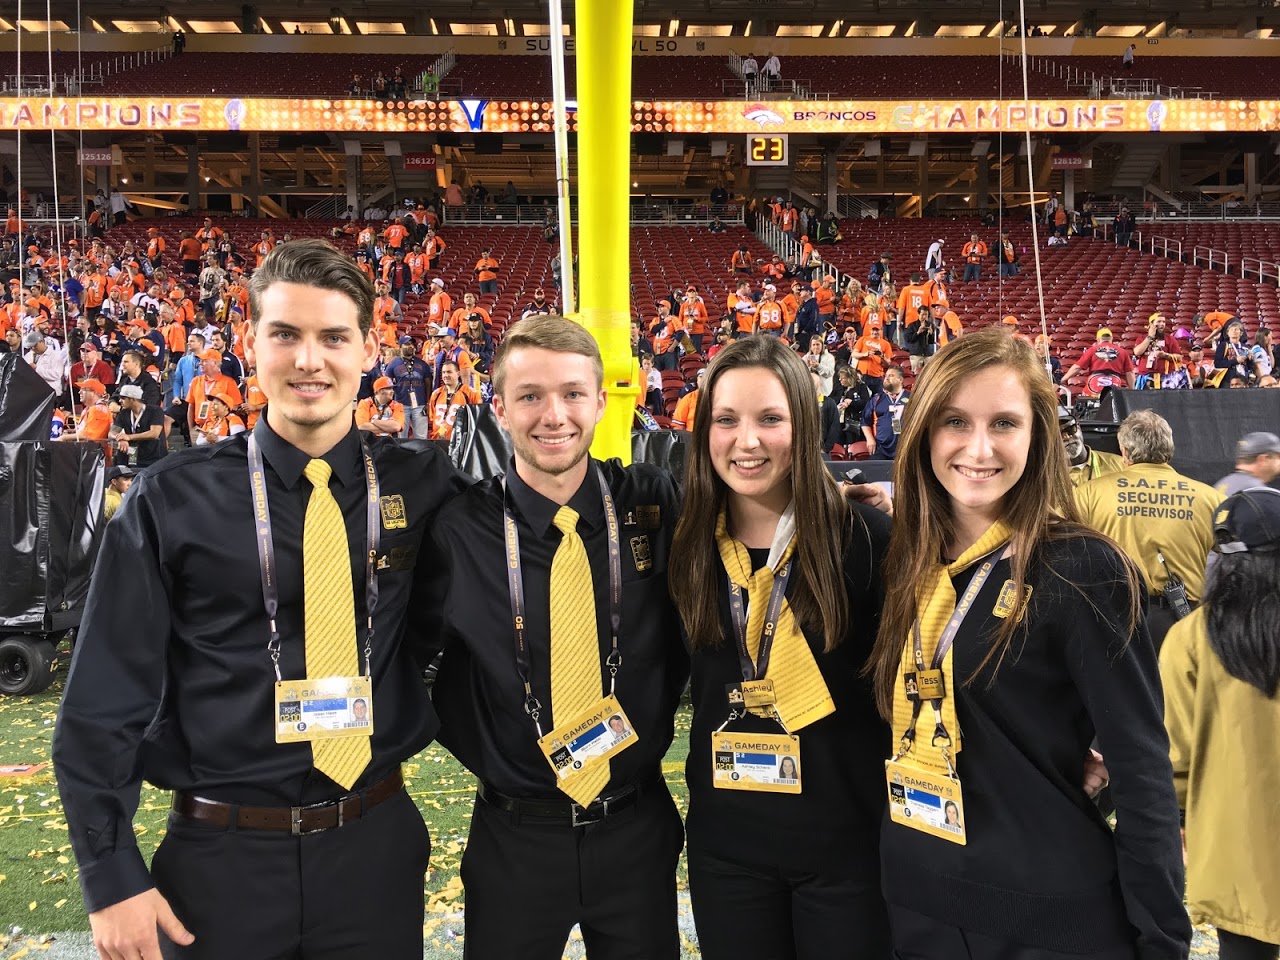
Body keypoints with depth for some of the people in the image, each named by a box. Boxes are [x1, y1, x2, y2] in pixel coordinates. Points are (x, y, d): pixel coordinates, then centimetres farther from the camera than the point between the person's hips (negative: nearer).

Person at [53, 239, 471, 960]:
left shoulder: (421, 488, -3)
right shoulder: (172, 502, -8)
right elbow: (104, 699, -5)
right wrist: (112, 875, -6)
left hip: (375, 846, 2)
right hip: (223, 857, -1)